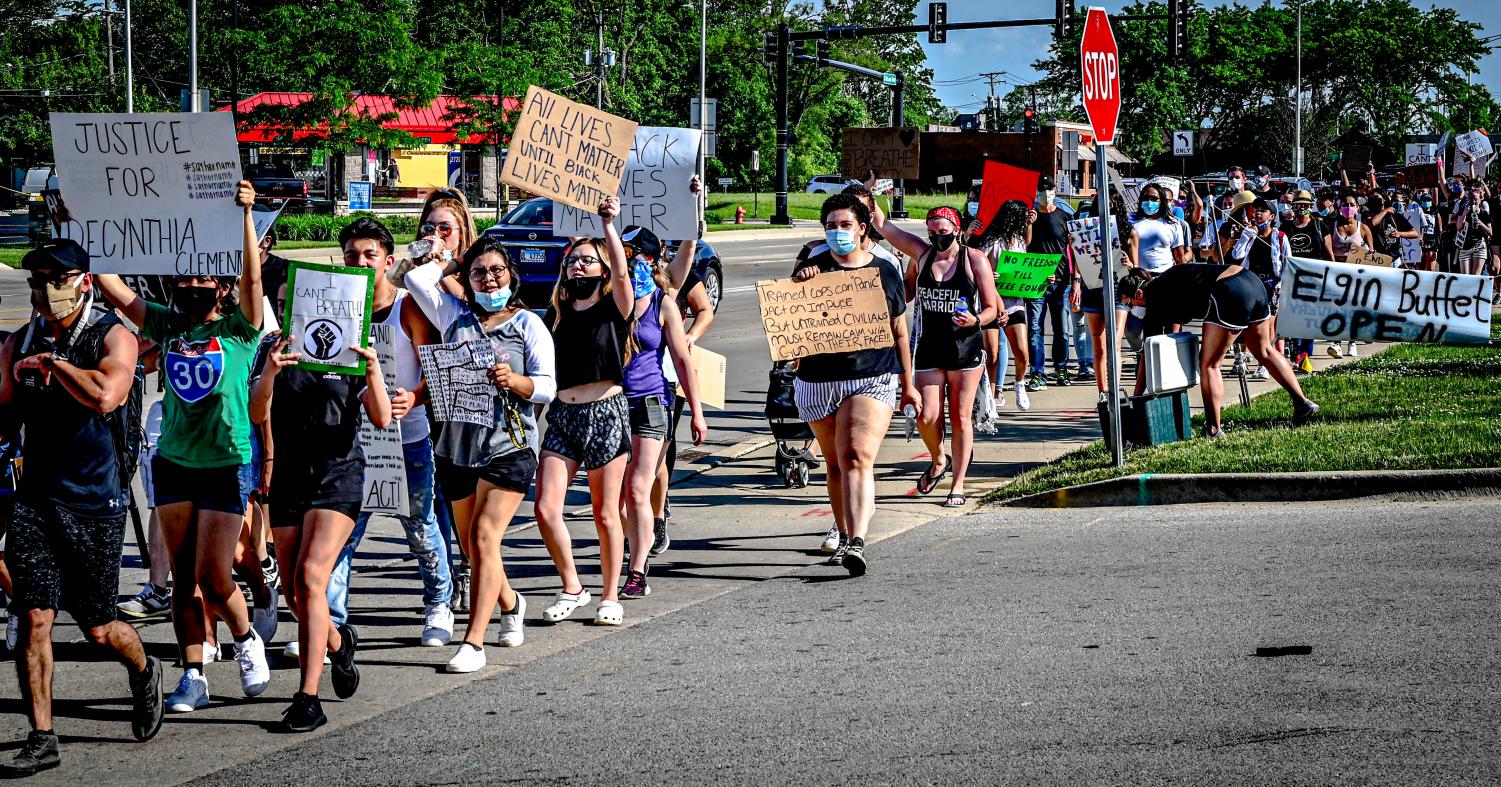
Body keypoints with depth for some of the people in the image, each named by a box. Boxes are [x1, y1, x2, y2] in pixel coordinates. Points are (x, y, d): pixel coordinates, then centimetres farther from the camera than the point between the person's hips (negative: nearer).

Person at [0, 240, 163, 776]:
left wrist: (53, 363, -16)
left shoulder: (113, 337, -6)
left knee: (98, 629, 6)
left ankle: (143, 671, 40)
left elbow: (105, 395, -26)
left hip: (95, 504, -3)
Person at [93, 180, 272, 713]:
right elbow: (110, 283, 4)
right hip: (173, 464, 4)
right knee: (184, 578, 5)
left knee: (212, 577, -7)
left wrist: (245, 214, -30)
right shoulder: (167, 326, 7)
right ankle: (193, 677, 11)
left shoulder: (240, 328, -3)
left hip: (227, 465, -4)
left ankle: (247, 639, 20)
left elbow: (252, 278, -20)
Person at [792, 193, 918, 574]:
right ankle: (844, 535, 30)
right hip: (818, 381, 2)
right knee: (835, 464, 14)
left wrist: (907, 383, 17)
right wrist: (800, 283, -27)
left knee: (858, 457, -20)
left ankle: (857, 543, -31)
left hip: (873, 378, -2)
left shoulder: (884, 272, 7)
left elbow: (899, 331, 14)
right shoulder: (813, 268, 5)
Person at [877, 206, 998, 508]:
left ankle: (957, 486, 8)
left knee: (961, 418, 1)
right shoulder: (922, 254, 5)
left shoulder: (975, 260, -3)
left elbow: (992, 308, -2)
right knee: (927, 417, -6)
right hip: (929, 348, 3)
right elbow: (882, 224, 15)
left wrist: (975, 320, -21)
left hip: (965, 347, -2)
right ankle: (939, 461, 27)